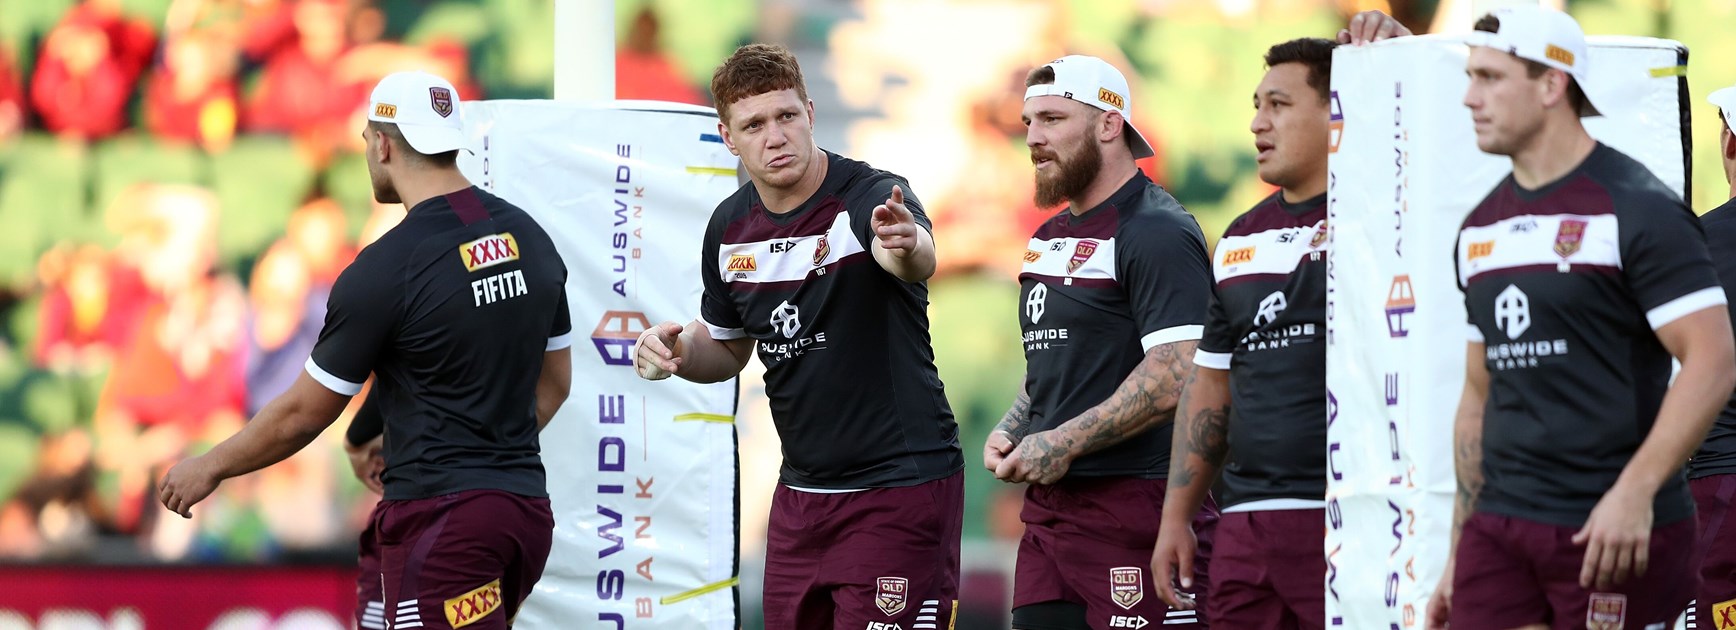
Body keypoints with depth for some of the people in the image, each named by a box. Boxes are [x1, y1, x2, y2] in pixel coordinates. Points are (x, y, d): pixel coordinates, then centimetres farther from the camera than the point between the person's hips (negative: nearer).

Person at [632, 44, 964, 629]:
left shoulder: (872, 198, -17)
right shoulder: (730, 227, 3)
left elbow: (920, 259, -41)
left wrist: (905, 246, -66)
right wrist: (677, 350, -3)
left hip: (899, 488, -6)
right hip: (801, 490, 6)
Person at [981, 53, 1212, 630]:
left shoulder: (1158, 232, -10)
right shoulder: (1050, 239, 21)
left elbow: (1176, 375, -19)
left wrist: (1063, 443, -18)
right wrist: (1011, 431, 11)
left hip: (1133, 505, -9)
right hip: (1050, 506, 9)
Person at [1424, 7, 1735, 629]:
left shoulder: (1636, 209, -7)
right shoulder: (1481, 228, 15)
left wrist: (1634, 492, -23)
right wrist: (1460, 553, 17)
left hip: (1618, 537, -7)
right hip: (1499, 531, 7)